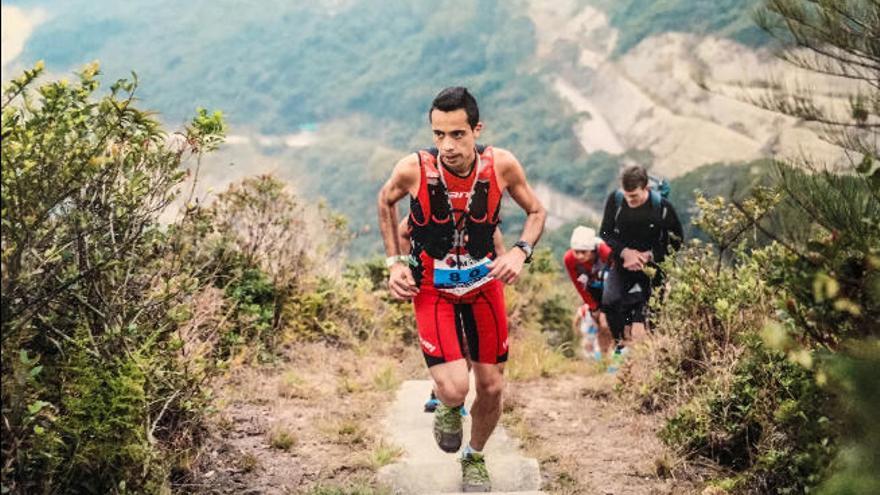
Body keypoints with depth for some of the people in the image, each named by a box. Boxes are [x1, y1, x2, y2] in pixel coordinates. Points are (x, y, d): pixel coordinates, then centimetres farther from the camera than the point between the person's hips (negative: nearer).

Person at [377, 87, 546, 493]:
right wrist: (394, 262, -4)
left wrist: (520, 252, -19)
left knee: (491, 387, 7)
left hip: (484, 282, 2)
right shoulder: (413, 169, -23)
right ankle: (448, 407, 22)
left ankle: (475, 458, 35)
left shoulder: (502, 165, -19)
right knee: (455, 389, -17)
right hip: (432, 288, -2)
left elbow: (536, 212, -1)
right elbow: (385, 202, 2)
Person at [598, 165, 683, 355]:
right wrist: (625, 252, -19)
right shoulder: (615, 200, -11)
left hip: (650, 265, -1)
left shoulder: (662, 206, -16)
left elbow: (676, 240, -5)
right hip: (622, 261, 1)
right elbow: (605, 233, -2)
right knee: (610, 302, -21)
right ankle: (620, 342, 2)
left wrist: (649, 256, -17)